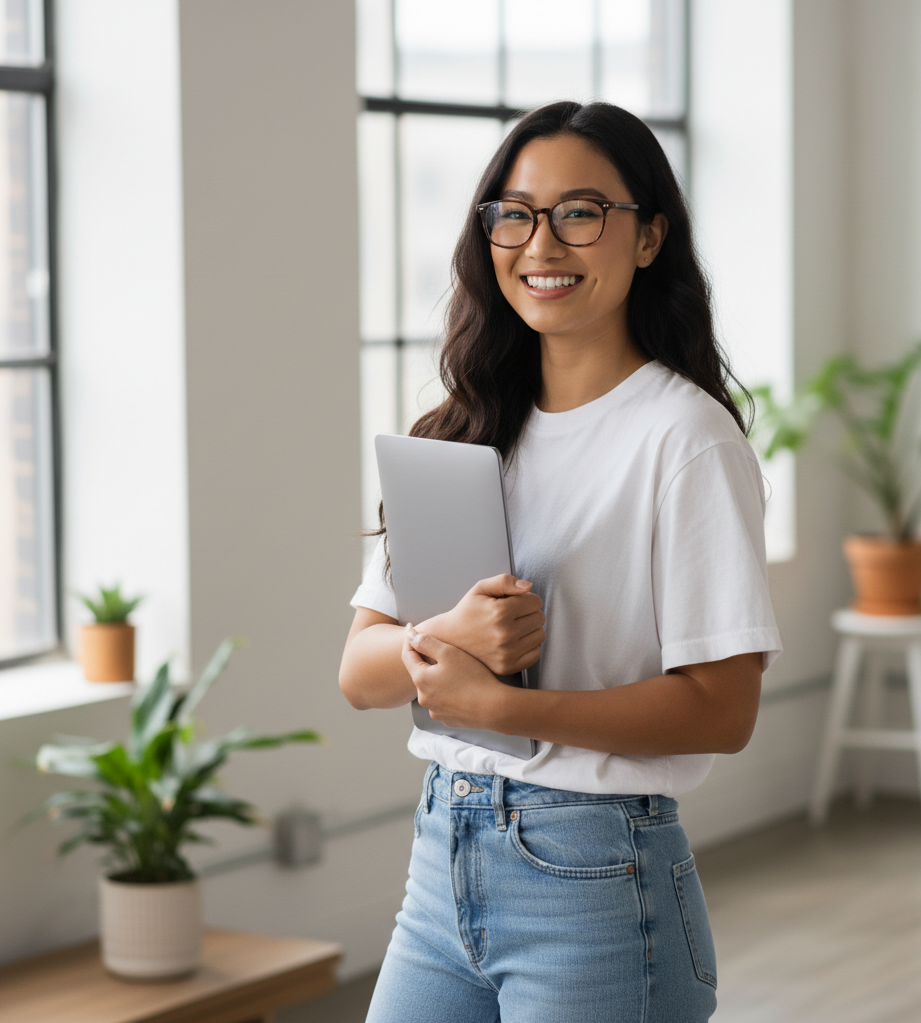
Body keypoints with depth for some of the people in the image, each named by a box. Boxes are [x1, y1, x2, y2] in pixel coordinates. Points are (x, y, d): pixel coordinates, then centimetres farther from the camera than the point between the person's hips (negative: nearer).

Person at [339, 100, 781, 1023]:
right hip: (442, 857, 6)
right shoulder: (462, 432, 9)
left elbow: (722, 709, -15)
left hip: (593, 877, -5)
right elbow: (359, 672, 5)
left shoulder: (685, 437, -9)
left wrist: (502, 706, -22)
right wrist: (449, 637, -16)